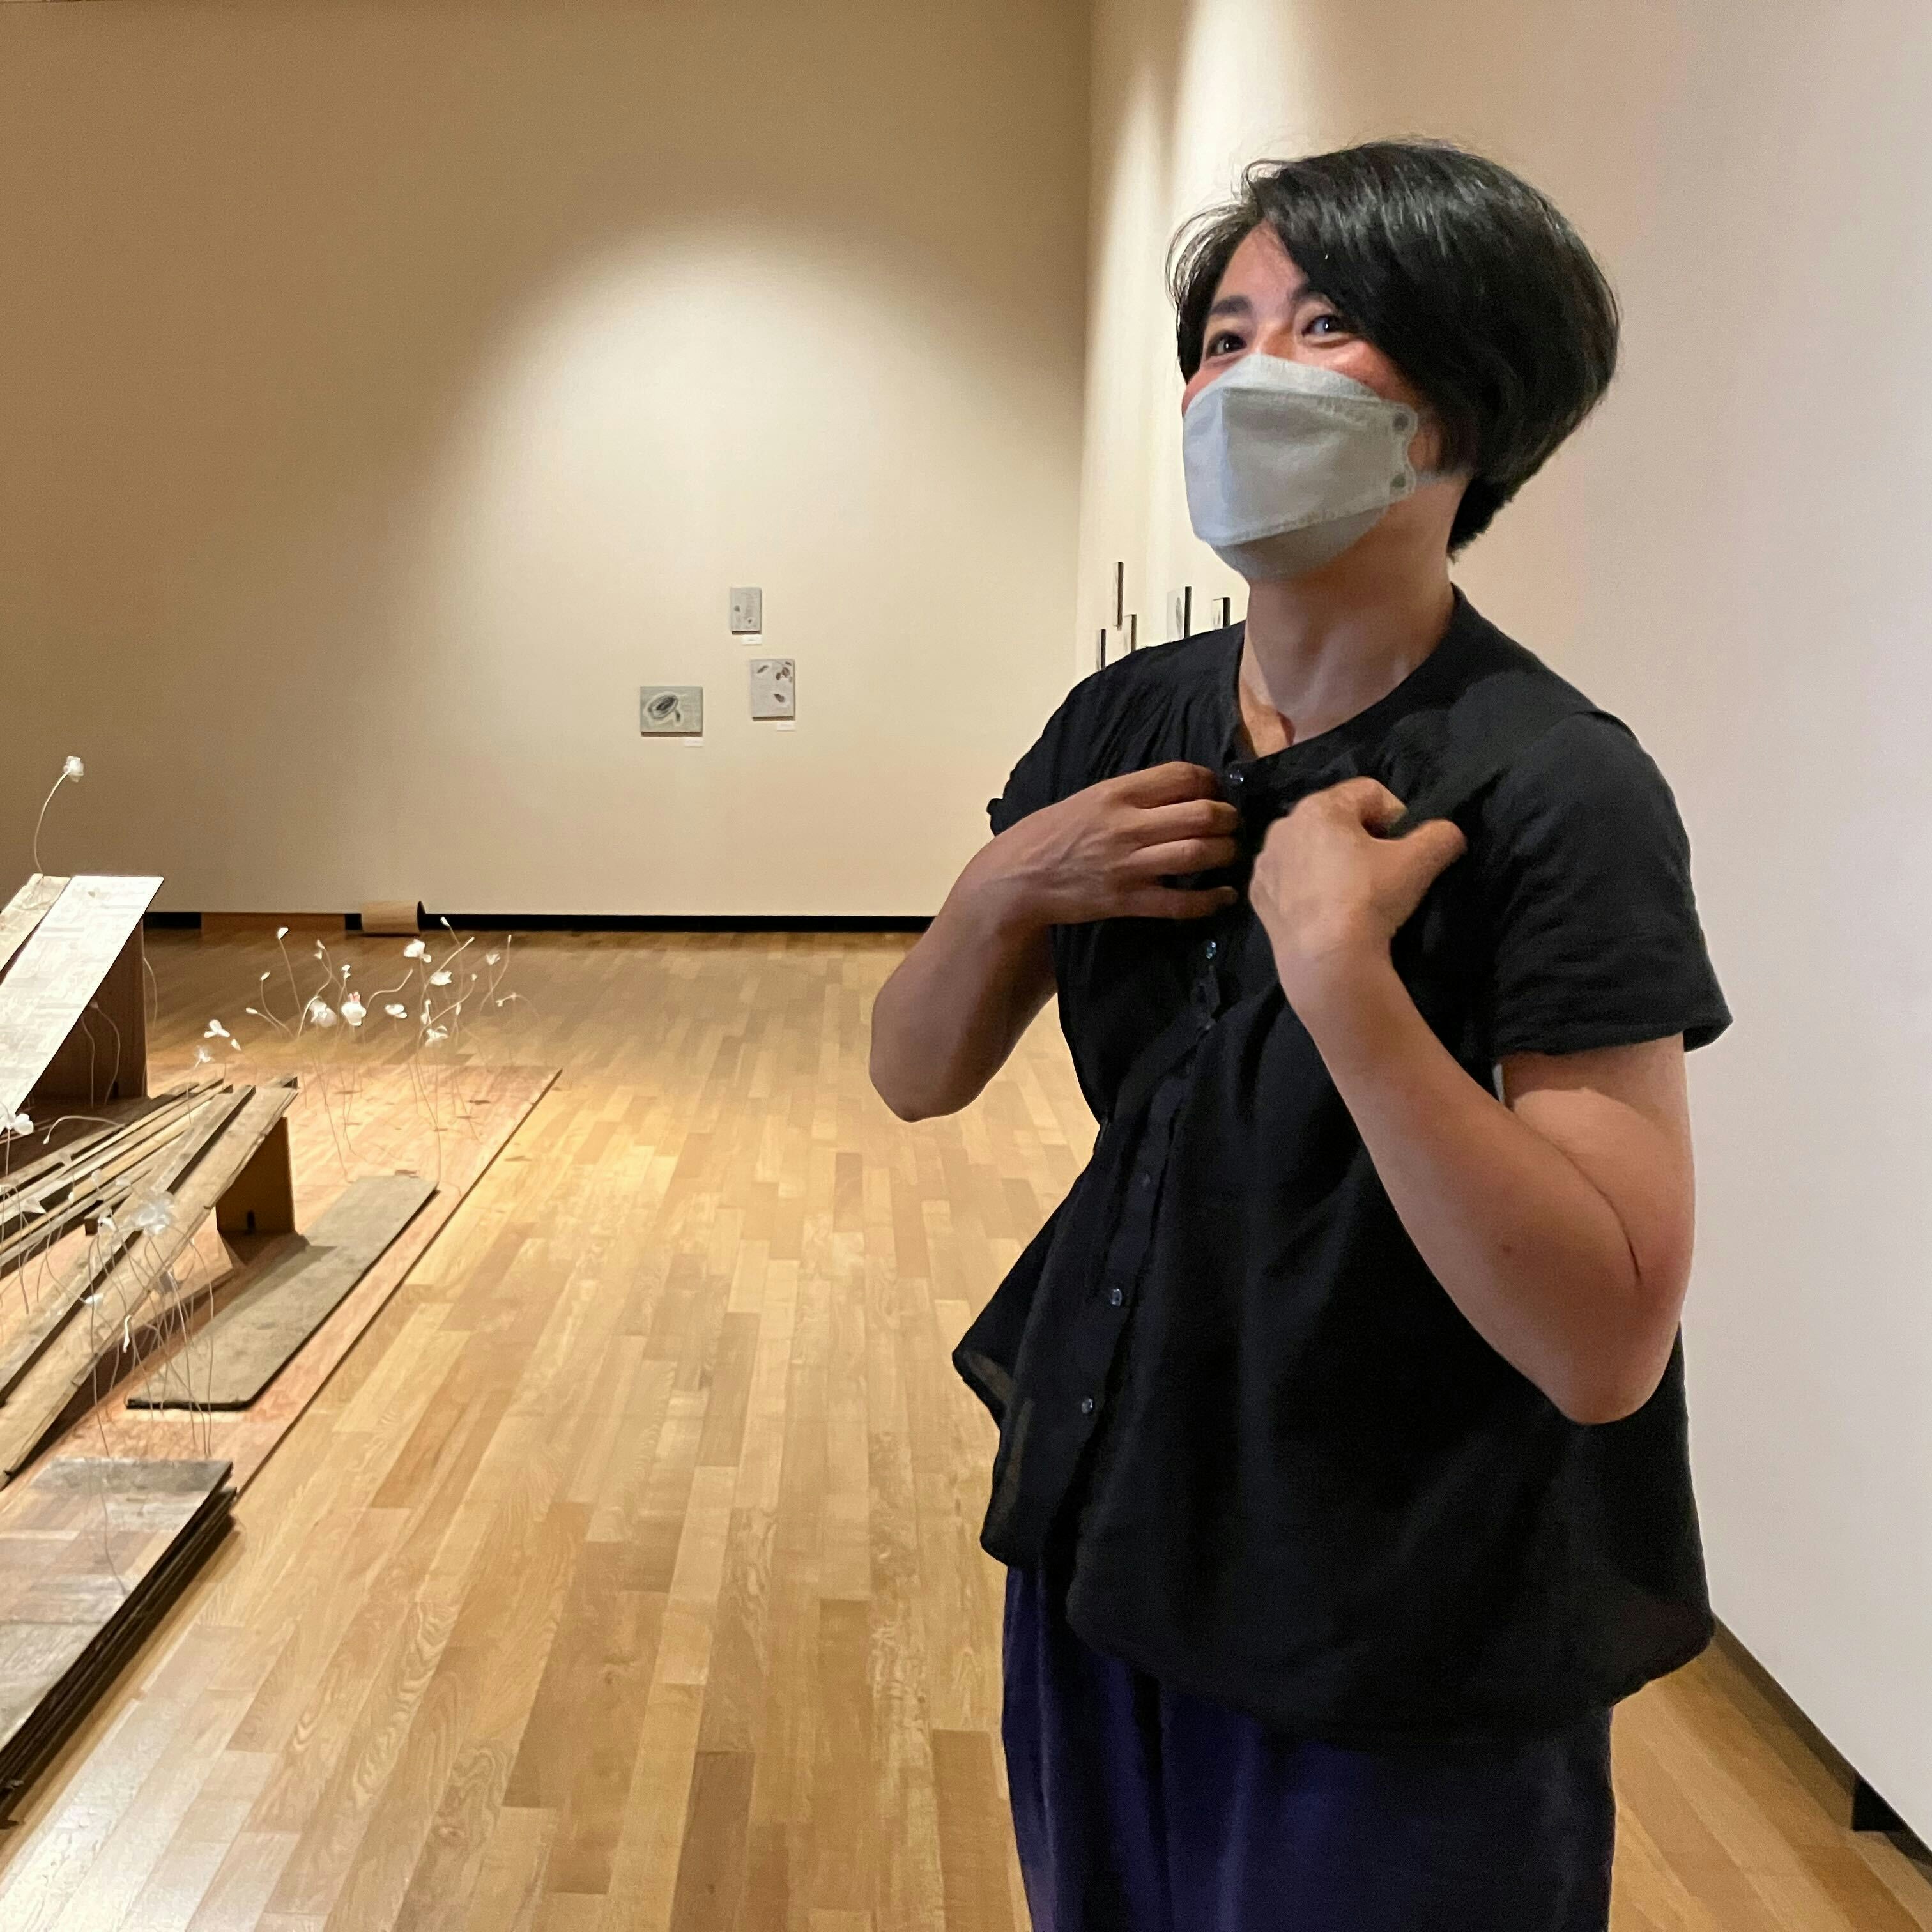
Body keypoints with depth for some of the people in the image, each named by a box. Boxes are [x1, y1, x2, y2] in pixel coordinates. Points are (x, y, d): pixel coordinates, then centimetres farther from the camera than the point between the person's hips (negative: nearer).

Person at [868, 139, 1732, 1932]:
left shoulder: (1556, 793, -21)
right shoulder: (1127, 722, -2)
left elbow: (1603, 1346, -25)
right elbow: (914, 1077, 3)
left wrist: (1335, 964, -32)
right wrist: (1004, 890, -16)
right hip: (1110, 1532, 6)